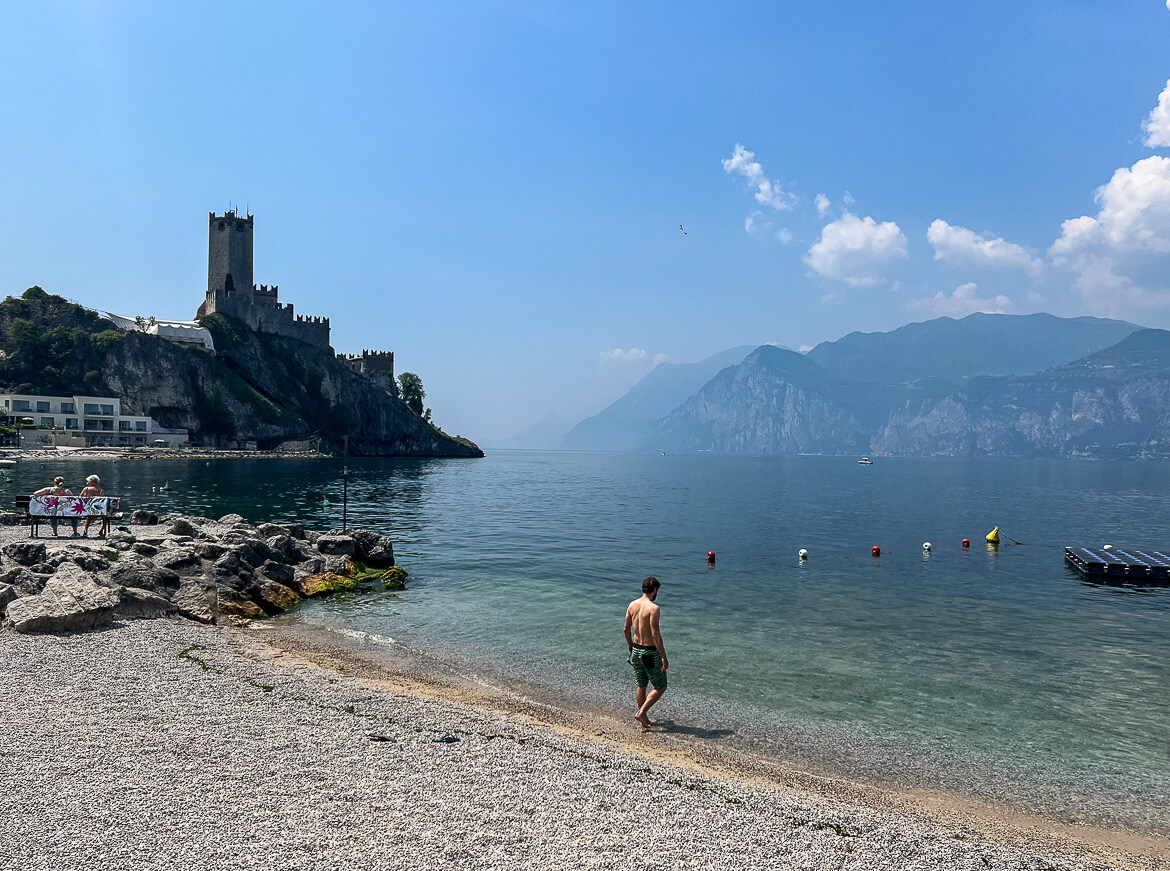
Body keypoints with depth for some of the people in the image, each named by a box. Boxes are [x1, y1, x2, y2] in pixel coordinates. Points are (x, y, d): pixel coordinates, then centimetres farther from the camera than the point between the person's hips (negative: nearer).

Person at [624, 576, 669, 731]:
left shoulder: (632, 605, 1)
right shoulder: (653, 608, -20)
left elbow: (626, 628, 9)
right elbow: (655, 634, -24)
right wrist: (664, 657, -21)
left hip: (636, 650, 7)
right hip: (650, 653, -7)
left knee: (641, 686, 20)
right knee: (660, 687, 8)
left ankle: (644, 720, 30)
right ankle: (641, 712, -2)